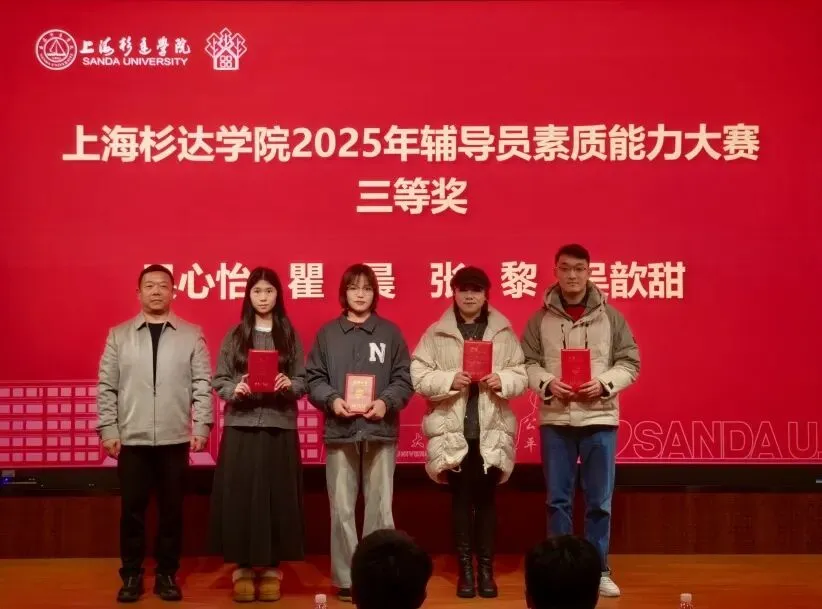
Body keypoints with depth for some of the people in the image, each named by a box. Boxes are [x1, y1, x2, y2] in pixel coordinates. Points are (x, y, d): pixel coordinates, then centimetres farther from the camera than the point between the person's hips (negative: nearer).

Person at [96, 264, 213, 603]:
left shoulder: (191, 335, 5)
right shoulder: (119, 335, 6)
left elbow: (202, 384, 2)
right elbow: (106, 387, 4)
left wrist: (201, 425, -5)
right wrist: (108, 429, -2)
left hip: (175, 438, 0)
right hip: (132, 439, 0)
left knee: (171, 509, 6)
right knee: (132, 509, 4)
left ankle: (167, 574, 17)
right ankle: (131, 575, 16)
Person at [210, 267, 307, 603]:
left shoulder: (290, 335, 6)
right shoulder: (234, 335, 5)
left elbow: (304, 381, 4)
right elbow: (219, 381, 4)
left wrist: (289, 385, -16)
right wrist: (235, 390, -16)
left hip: (279, 426, 0)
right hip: (241, 426, 0)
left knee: (277, 496, 2)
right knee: (240, 496, -1)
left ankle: (272, 567, 11)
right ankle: (243, 567, 9)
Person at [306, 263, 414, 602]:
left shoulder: (390, 332, 7)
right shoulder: (327, 333, 8)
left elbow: (405, 378, 3)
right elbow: (313, 378, 5)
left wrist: (386, 402, -13)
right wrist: (332, 399, -13)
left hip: (380, 431, 0)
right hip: (340, 432, 0)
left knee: (380, 509, 2)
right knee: (342, 510, 2)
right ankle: (346, 579, 9)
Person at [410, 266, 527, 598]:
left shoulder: (504, 331, 5)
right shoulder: (436, 333, 2)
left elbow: (522, 375, 3)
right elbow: (418, 377, -4)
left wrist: (502, 381, -16)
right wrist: (449, 380, -18)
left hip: (492, 431, 1)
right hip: (452, 431, -1)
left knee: (486, 498, 8)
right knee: (461, 499, 6)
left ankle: (486, 568, 16)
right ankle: (465, 569, 14)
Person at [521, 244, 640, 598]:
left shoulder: (610, 316, 3)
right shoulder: (541, 319, 4)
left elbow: (630, 362, 2)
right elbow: (527, 362, 3)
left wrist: (603, 384, -13)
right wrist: (547, 383, -15)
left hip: (599, 418, 0)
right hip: (555, 420, 0)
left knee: (599, 501, 5)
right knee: (558, 500, 7)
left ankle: (598, 571, 16)